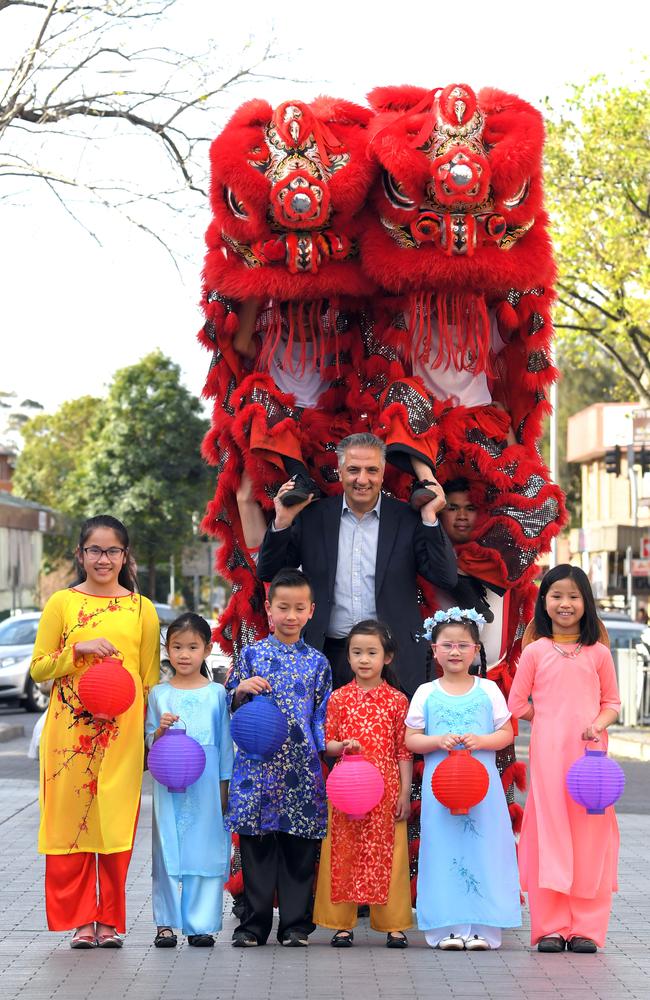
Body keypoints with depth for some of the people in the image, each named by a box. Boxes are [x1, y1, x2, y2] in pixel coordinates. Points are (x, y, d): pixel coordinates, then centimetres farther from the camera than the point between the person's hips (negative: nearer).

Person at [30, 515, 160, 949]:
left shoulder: (142, 609, 8)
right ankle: (80, 919, 10)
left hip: (123, 734, 0)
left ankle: (110, 920, 11)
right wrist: (78, 649, -11)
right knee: (70, 820, 0)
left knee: (116, 824, 0)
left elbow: (151, 678, 10)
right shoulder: (61, 603, 6)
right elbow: (38, 667, 4)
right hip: (69, 731, 0)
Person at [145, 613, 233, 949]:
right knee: (167, 848, 1)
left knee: (205, 850, -1)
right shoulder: (159, 693, 7)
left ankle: (201, 924, 7)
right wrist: (160, 731, -14)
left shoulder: (217, 693, 5)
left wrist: (224, 784, 3)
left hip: (206, 783, -1)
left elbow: (225, 741, 7)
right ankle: (165, 922, 9)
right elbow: (149, 740, 8)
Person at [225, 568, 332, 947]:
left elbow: (323, 716, 10)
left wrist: (330, 746, -3)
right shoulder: (252, 654, 6)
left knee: (300, 847, 3)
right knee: (256, 844, 2)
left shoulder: (317, 662, 9)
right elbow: (229, 705, 11)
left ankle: (296, 924, 12)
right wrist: (242, 691, -9)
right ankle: (254, 924, 11)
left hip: (303, 768, 1)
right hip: (258, 765, -1)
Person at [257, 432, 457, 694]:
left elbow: (446, 579, -4)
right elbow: (267, 573, 8)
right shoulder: (312, 517, 6)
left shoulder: (408, 519, 2)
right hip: (328, 656, 1)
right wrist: (282, 522, -6)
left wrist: (429, 518, -10)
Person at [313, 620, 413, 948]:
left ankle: (393, 924, 10)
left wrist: (405, 793, 0)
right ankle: (342, 923, 11)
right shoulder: (338, 698, 5)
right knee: (342, 854, 2)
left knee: (387, 856, 1)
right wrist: (342, 746, -14)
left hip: (386, 790, -1)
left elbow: (404, 750, 3)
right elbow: (325, 742, 8)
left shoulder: (397, 700, 2)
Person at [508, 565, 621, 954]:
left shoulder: (598, 653, 7)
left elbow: (612, 703, 10)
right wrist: (554, 719, 2)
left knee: (589, 835, 0)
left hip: (590, 753, 1)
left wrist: (597, 724, -8)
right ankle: (550, 927, 3)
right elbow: (517, 704, 9)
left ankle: (586, 928, 6)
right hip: (548, 752, -1)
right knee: (549, 834, -2)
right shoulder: (535, 652, 5)